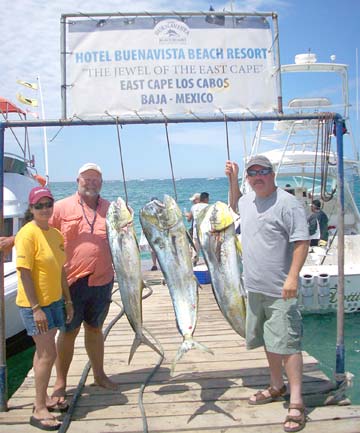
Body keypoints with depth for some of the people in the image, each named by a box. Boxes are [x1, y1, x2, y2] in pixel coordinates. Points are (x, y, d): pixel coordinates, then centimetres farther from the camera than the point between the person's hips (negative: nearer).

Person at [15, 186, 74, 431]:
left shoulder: (55, 234, 7)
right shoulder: (27, 234, -16)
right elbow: (24, 273, -19)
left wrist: (68, 301, 14)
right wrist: (36, 308, -21)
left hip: (54, 301, 7)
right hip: (34, 304, -7)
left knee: (43, 352, 17)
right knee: (48, 354, -6)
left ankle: (43, 397, 31)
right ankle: (39, 410, 6)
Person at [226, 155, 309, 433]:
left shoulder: (287, 203, -12)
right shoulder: (248, 201, 12)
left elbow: (302, 242, -16)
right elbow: (234, 205, 37)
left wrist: (292, 277, -24)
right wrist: (233, 181, 23)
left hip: (279, 291, -8)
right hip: (255, 287, 8)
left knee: (287, 344, -6)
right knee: (268, 341, 19)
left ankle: (296, 402, 2)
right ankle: (277, 387, 35)